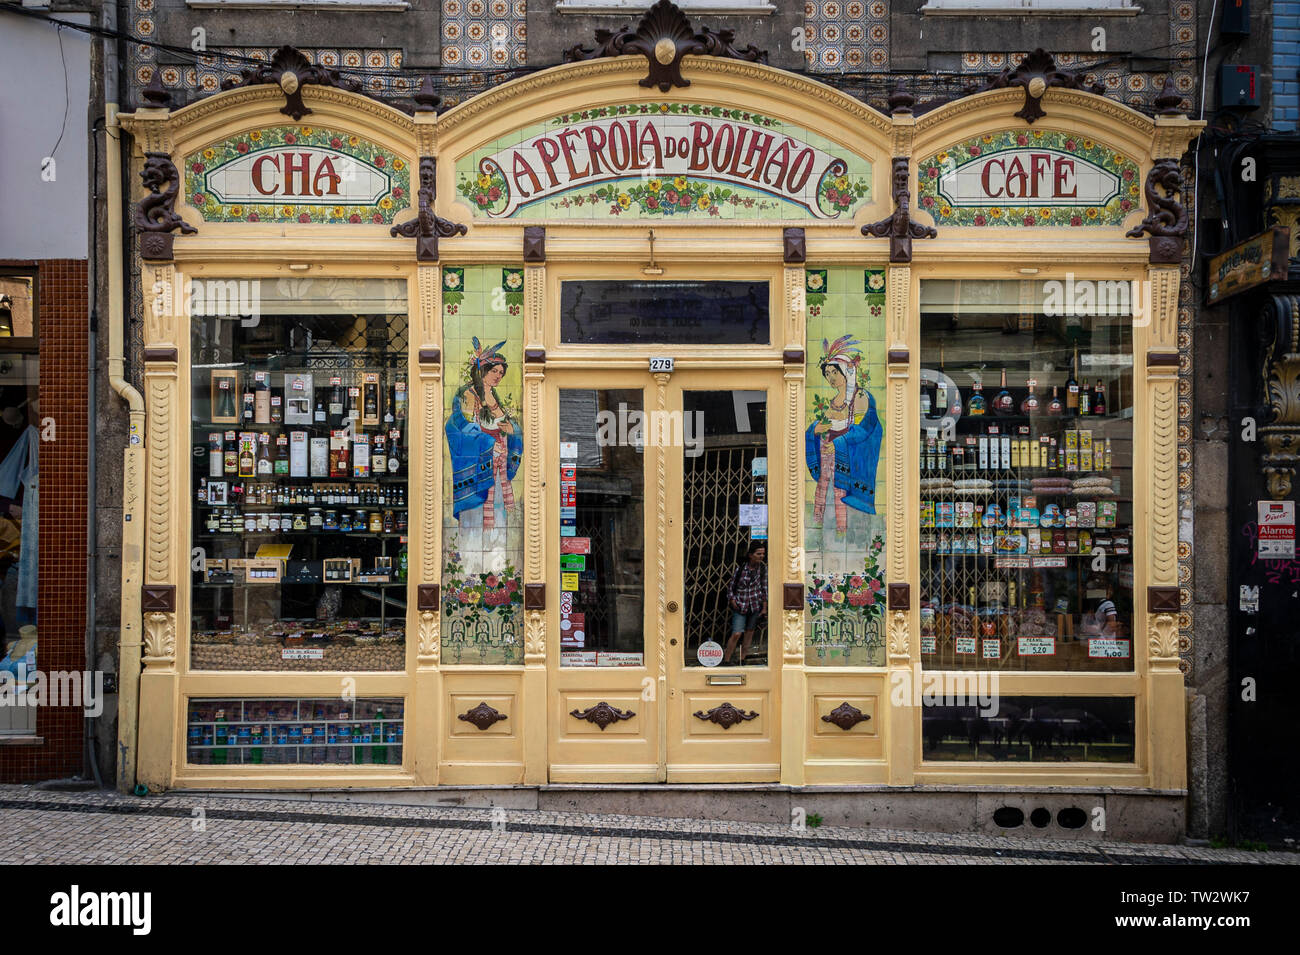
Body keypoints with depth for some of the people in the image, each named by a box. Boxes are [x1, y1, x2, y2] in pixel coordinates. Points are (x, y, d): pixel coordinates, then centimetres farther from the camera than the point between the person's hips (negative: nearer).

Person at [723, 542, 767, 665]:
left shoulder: (763, 569, -1)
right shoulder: (741, 568, -7)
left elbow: (764, 589, 4)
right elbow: (731, 586, 3)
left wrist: (764, 608, 2)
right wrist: (732, 600, -8)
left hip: (755, 606, 3)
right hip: (740, 606, -3)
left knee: (749, 632, 9)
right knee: (736, 634, -10)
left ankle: (742, 659, 20)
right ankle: (726, 660, 1)